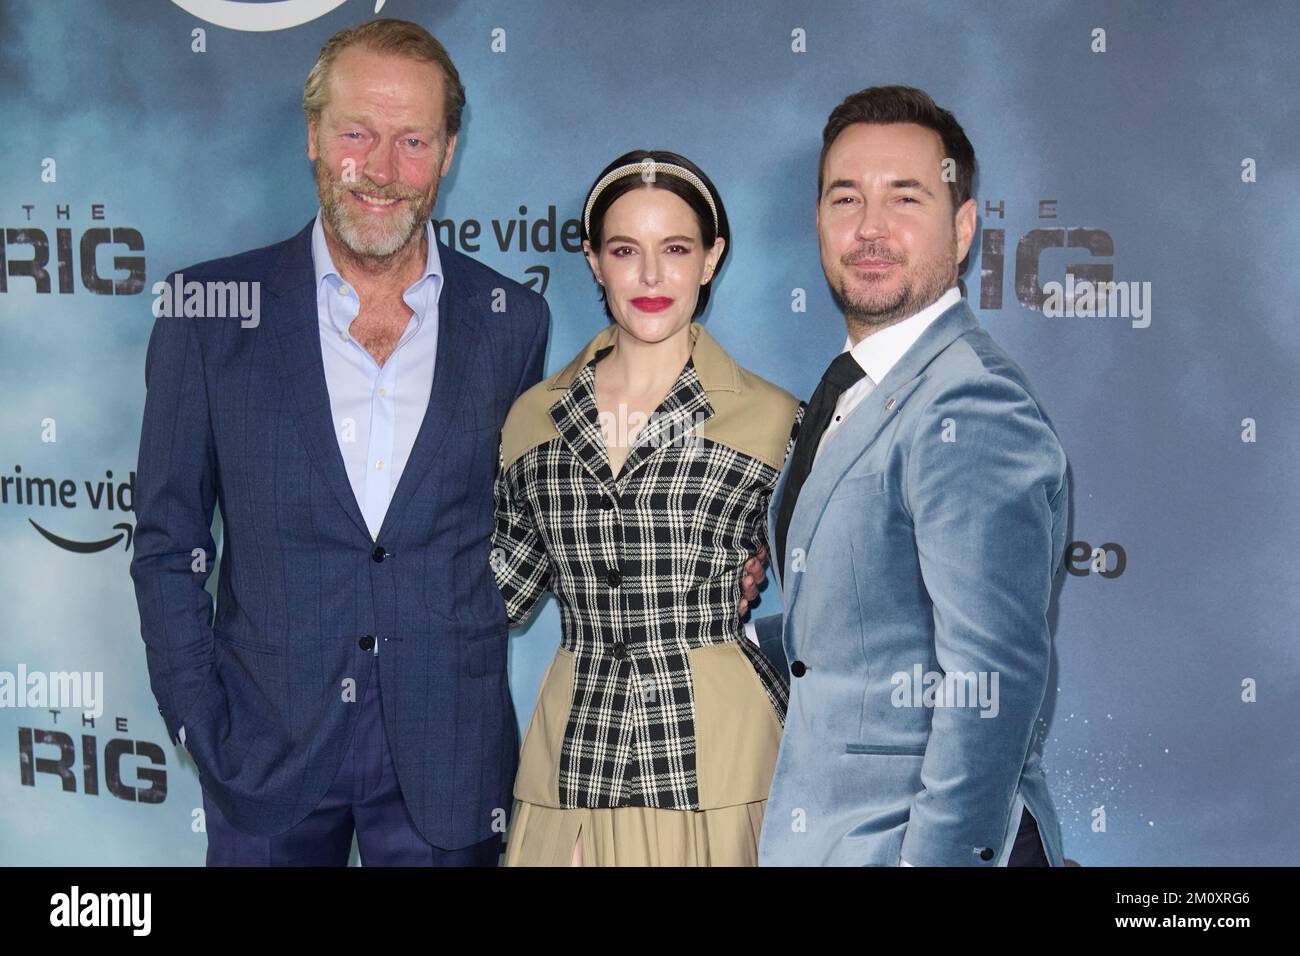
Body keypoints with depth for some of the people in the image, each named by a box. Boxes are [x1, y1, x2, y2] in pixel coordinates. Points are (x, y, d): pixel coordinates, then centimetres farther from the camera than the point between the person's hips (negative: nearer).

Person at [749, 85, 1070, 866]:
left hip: (931, 838, -9)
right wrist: (748, 634, 18)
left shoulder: (969, 409, -21)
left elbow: (992, 681, -25)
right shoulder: (855, 389, 10)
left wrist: (935, 853, -25)